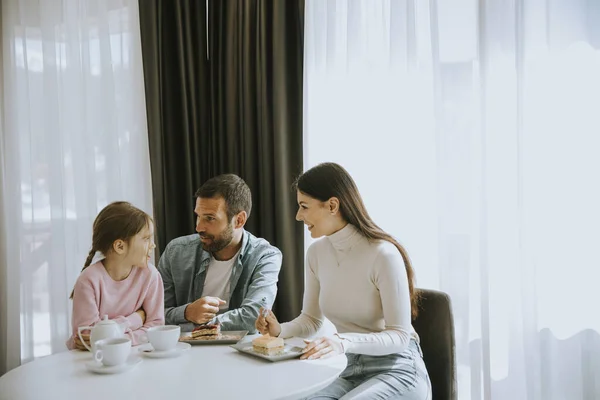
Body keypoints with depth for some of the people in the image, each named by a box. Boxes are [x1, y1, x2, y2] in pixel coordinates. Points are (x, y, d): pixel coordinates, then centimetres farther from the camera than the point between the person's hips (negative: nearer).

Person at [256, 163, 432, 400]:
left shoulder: (383, 254, -21)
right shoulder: (316, 253, 0)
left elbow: (399, 336, -19)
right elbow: (311, 320, 10)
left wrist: (344, 342, -35)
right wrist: (280, 330, -12)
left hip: (398, 370, -4)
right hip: (354, 371, 5)